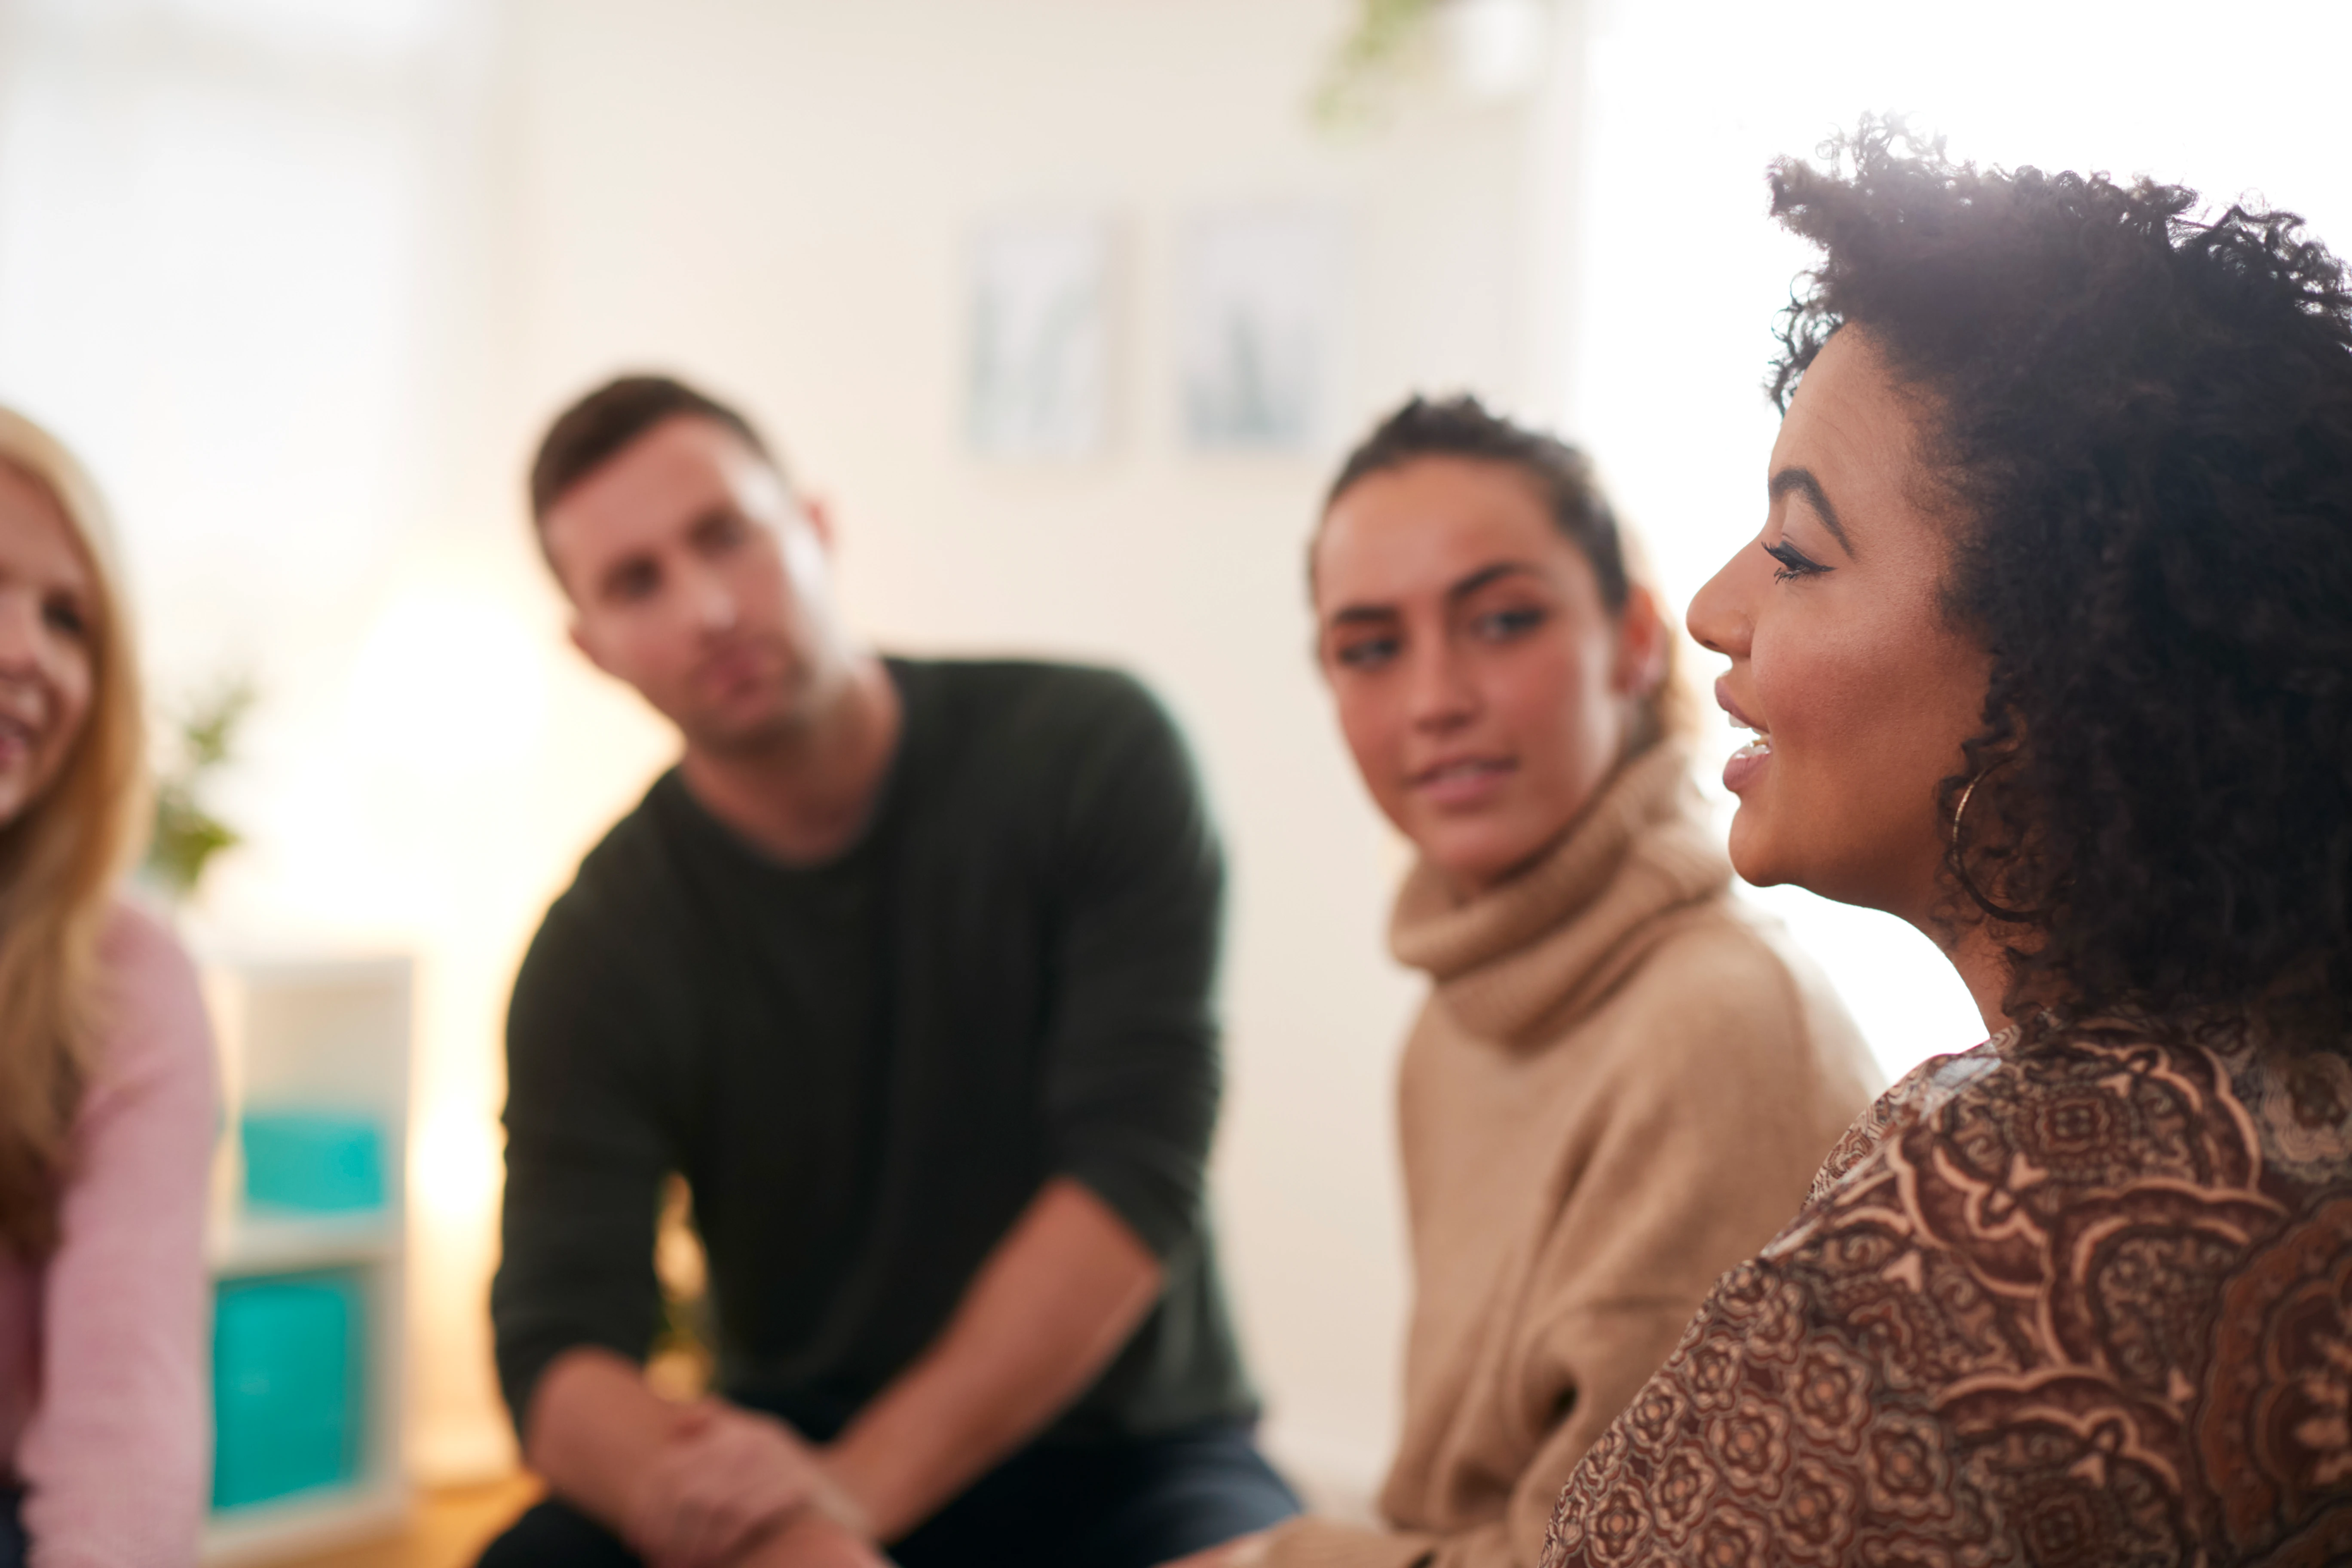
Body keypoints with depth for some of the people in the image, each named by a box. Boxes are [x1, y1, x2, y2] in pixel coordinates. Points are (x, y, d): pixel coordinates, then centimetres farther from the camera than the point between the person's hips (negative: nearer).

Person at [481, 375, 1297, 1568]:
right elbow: (556, 1354, -14)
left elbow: (1139, 1173, -17)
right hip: (801, 1462, 2)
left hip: (1118, 1468, -1)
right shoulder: (601, 954, -5)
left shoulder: (1093, 755, -9)